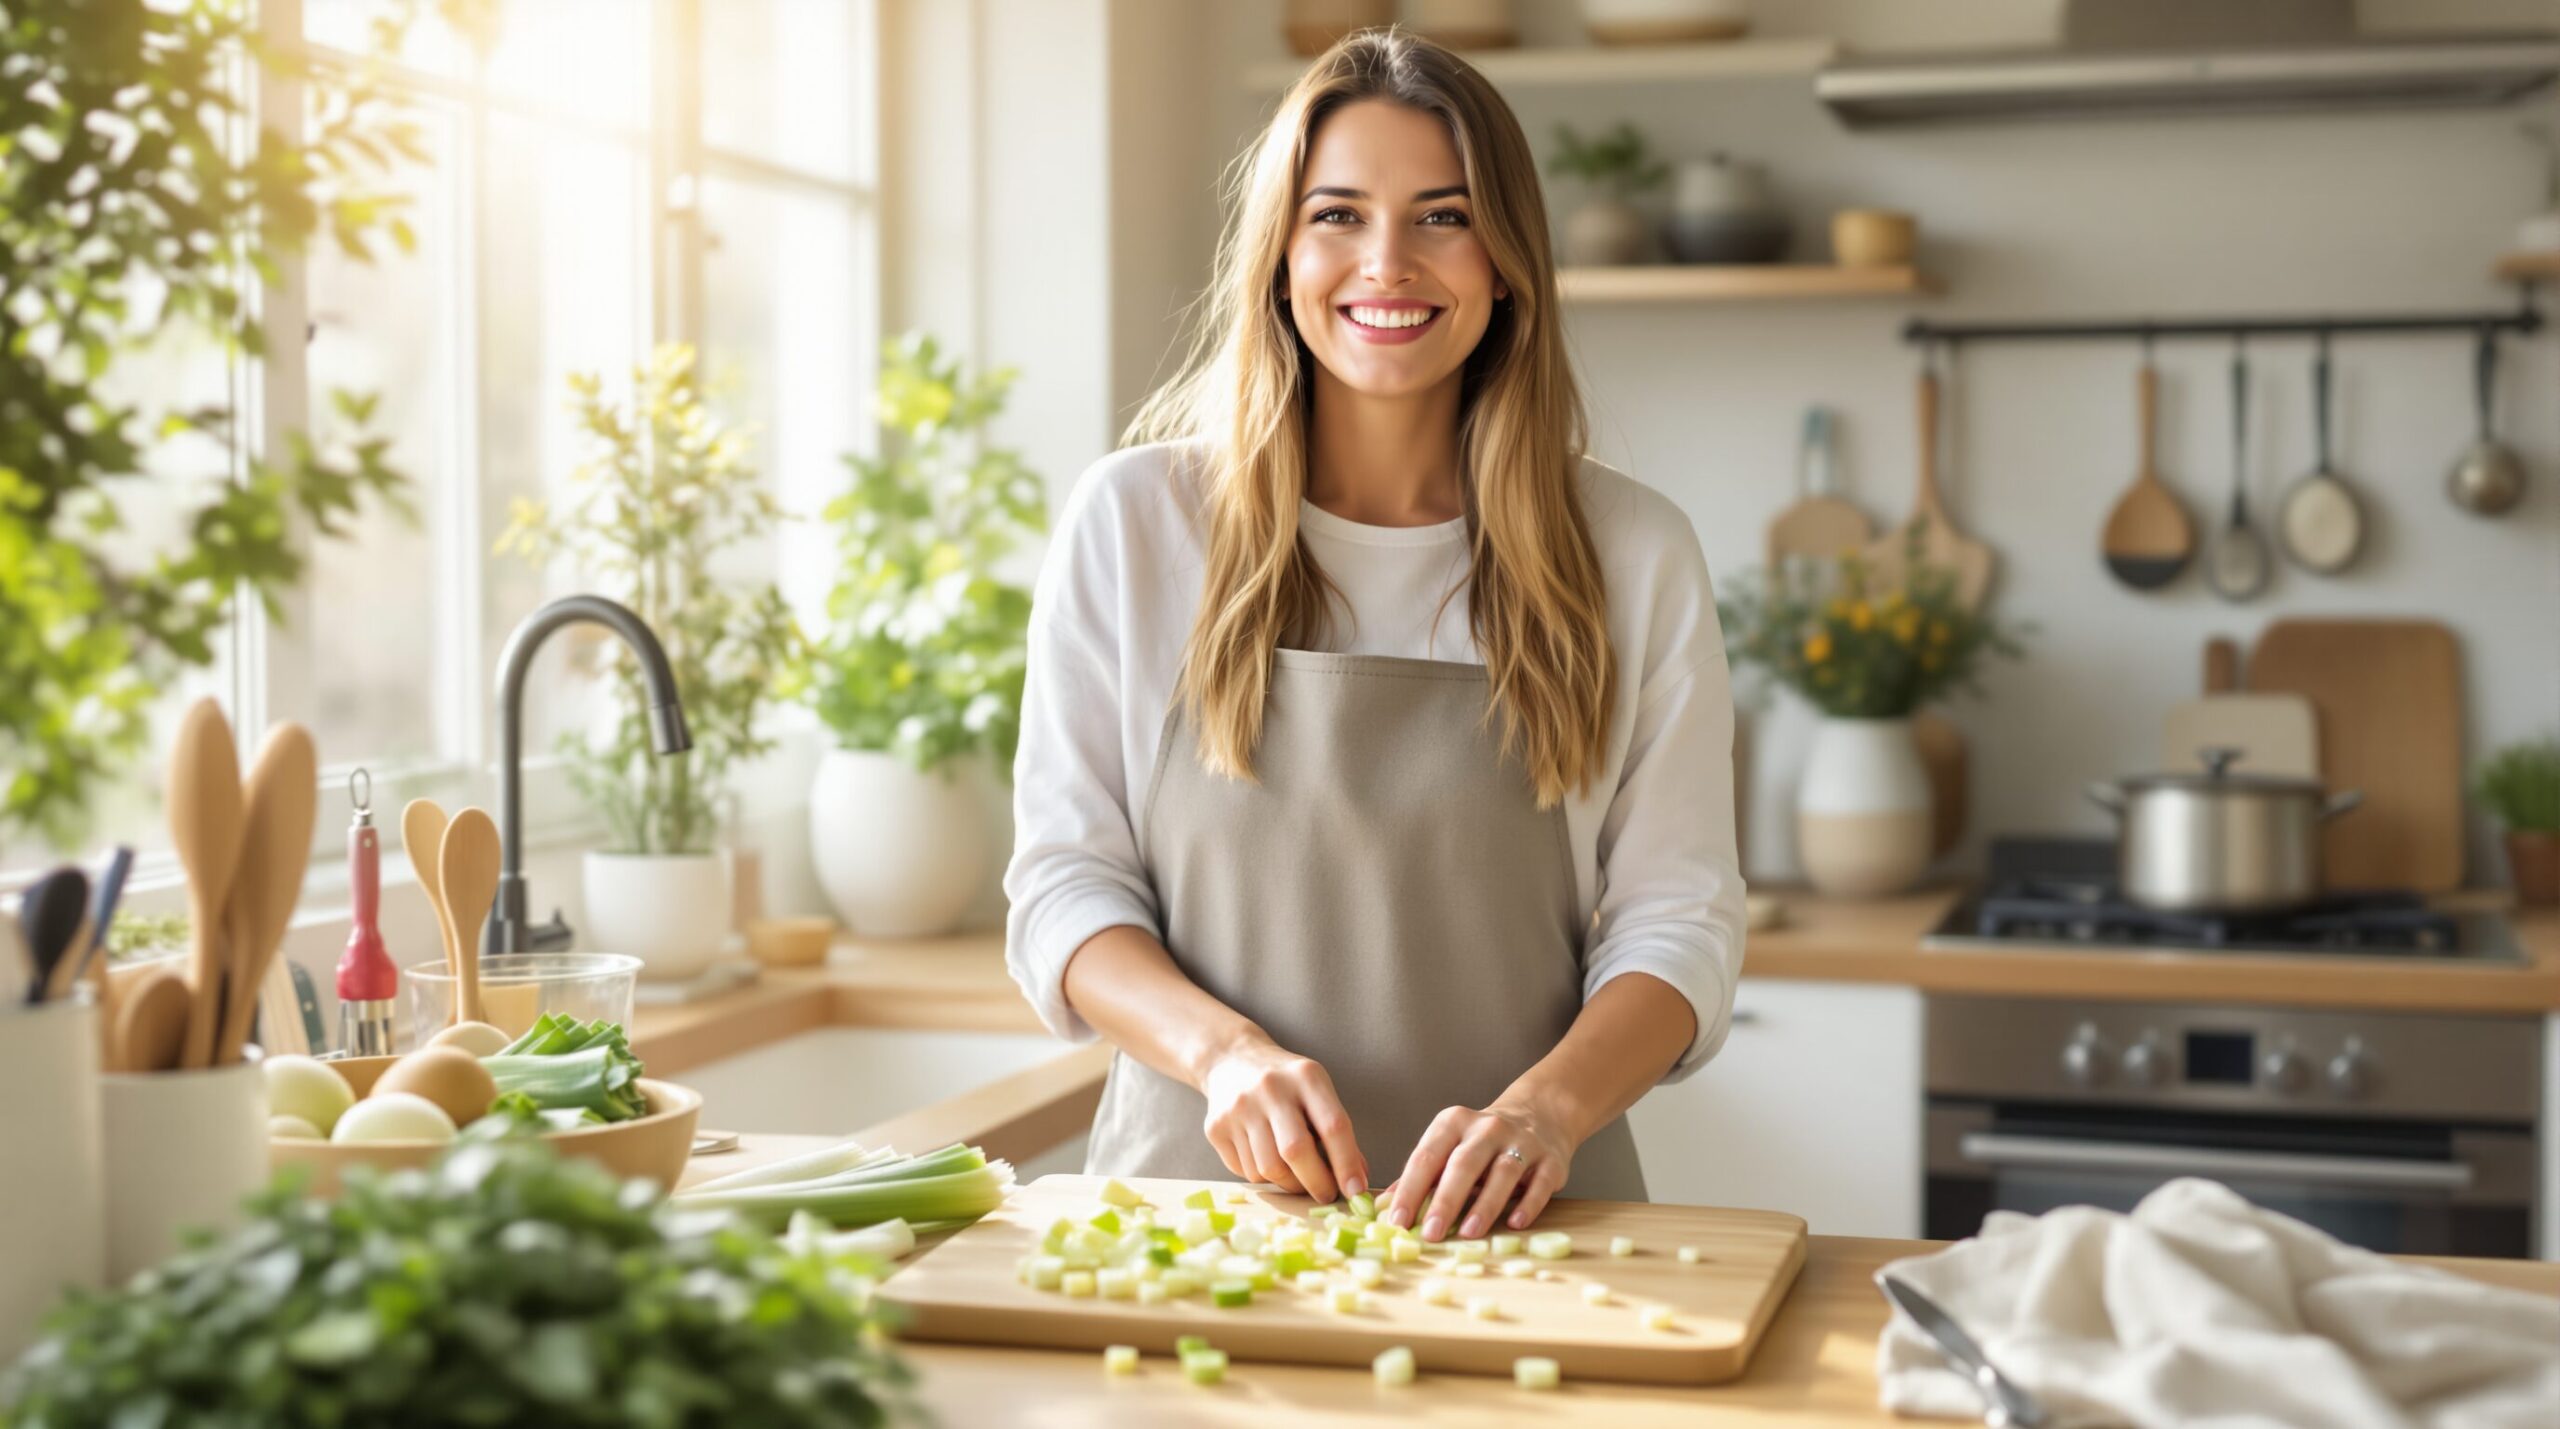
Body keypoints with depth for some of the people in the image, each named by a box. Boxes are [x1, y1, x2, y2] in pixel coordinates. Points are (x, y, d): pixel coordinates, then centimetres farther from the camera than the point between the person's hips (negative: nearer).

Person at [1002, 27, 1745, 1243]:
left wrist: (1548, 1106, -15)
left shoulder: (1632, 555, 6)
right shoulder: (1131, 522, 5)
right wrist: (1223, 1050, -14)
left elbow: (1675, 917, 4)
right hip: (1196, 1191, 0)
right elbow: (1063, 883, 5)